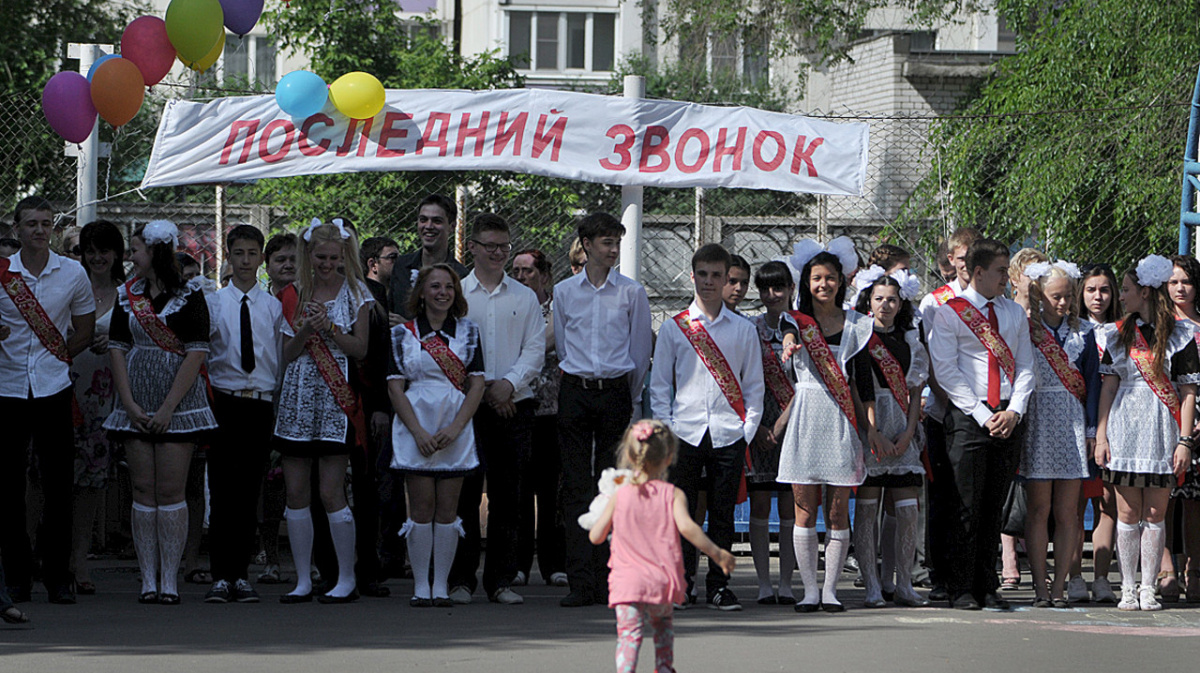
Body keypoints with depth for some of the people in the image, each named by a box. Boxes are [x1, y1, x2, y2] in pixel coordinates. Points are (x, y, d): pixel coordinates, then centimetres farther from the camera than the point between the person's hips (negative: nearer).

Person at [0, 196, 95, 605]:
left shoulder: (73, 274, 4)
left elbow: (84, 332, 14)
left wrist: (59, 357, 3)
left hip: (53, 389, 0)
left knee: (59, 486, -2)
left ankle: (57, 576, 4)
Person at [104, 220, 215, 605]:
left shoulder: (189, 296, -3)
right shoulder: (126, 296, 11)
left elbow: (196, 355, -8)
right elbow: (117, 349, 8)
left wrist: (167, 408, -12)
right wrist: (130, 404, -4)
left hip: (177, 404, -4)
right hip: (136, 406, 4)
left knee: (170, 493, -6)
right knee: (143, 493, 2)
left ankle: (169, 581, -3)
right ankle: (148, 580, 4)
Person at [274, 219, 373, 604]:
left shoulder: (356, 295, 3)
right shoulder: (295, 295, 10)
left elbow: (360, 349, -2)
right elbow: (288, 354, 8)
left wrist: (330, 328, -16)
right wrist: (306, 330, -11)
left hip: (335, 401, -4)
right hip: (297, 398, 4)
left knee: (332, 493, -8)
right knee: (296, 493, 3)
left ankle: (346, 579, 1)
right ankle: (303, 581, 9)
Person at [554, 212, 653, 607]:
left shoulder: (632, 293, 4)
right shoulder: (564, 292, 8)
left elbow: (640, 352, 9)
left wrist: (629, 398, 10)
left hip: (616, 394, -1)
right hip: (575, 394, 1)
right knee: (576, 488, -4)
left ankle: (607, 582, 3)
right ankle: (580, 582, -5)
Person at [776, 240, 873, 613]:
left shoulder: (855, 325, 10)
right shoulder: (795, 323, 7)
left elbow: (859, 381, 14)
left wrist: (866, 429, 8)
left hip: (841, 421, 1)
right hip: (804, 420, -1)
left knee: (838, 510, -1)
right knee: (805, 509, -1)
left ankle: (830, 589, 3)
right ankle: (810, 589, 5)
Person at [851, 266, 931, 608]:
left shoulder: (909, 340, 15)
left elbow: (915, 391, 14)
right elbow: (855, 389, -6)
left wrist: (908, 433, 0)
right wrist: (874, 434, -14)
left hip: (903, 430, 4)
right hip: (867, 425, -4)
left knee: (908, 511, -1)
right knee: (867, 509, -4)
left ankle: (904, 585, 5)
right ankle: (872, 588, -2)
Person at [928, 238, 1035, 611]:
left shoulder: (1015, 313, 15)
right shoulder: (949, 313, -1)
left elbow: (1025, 367, 13)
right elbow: (945, 370, -6)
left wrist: (1014, 411, -3)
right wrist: (982, 415, -11)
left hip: (1008, 419, 4)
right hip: (968, 416, -4)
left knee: (994, 505, 6)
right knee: (965, 506, -6)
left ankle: (987, 586, 11)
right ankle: (962, 590, -2)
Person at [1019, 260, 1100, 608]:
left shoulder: (1083, 332, 9)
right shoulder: (1024, 330, 1)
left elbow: (1091, 381, 9)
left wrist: (1091, 429, 3)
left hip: (1072, 423, 2)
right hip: (1036, 421, -2)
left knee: (1067, 511, 1)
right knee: (1038, 509, -1)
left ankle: (1059, 585, 5)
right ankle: (1040, 586, 2)